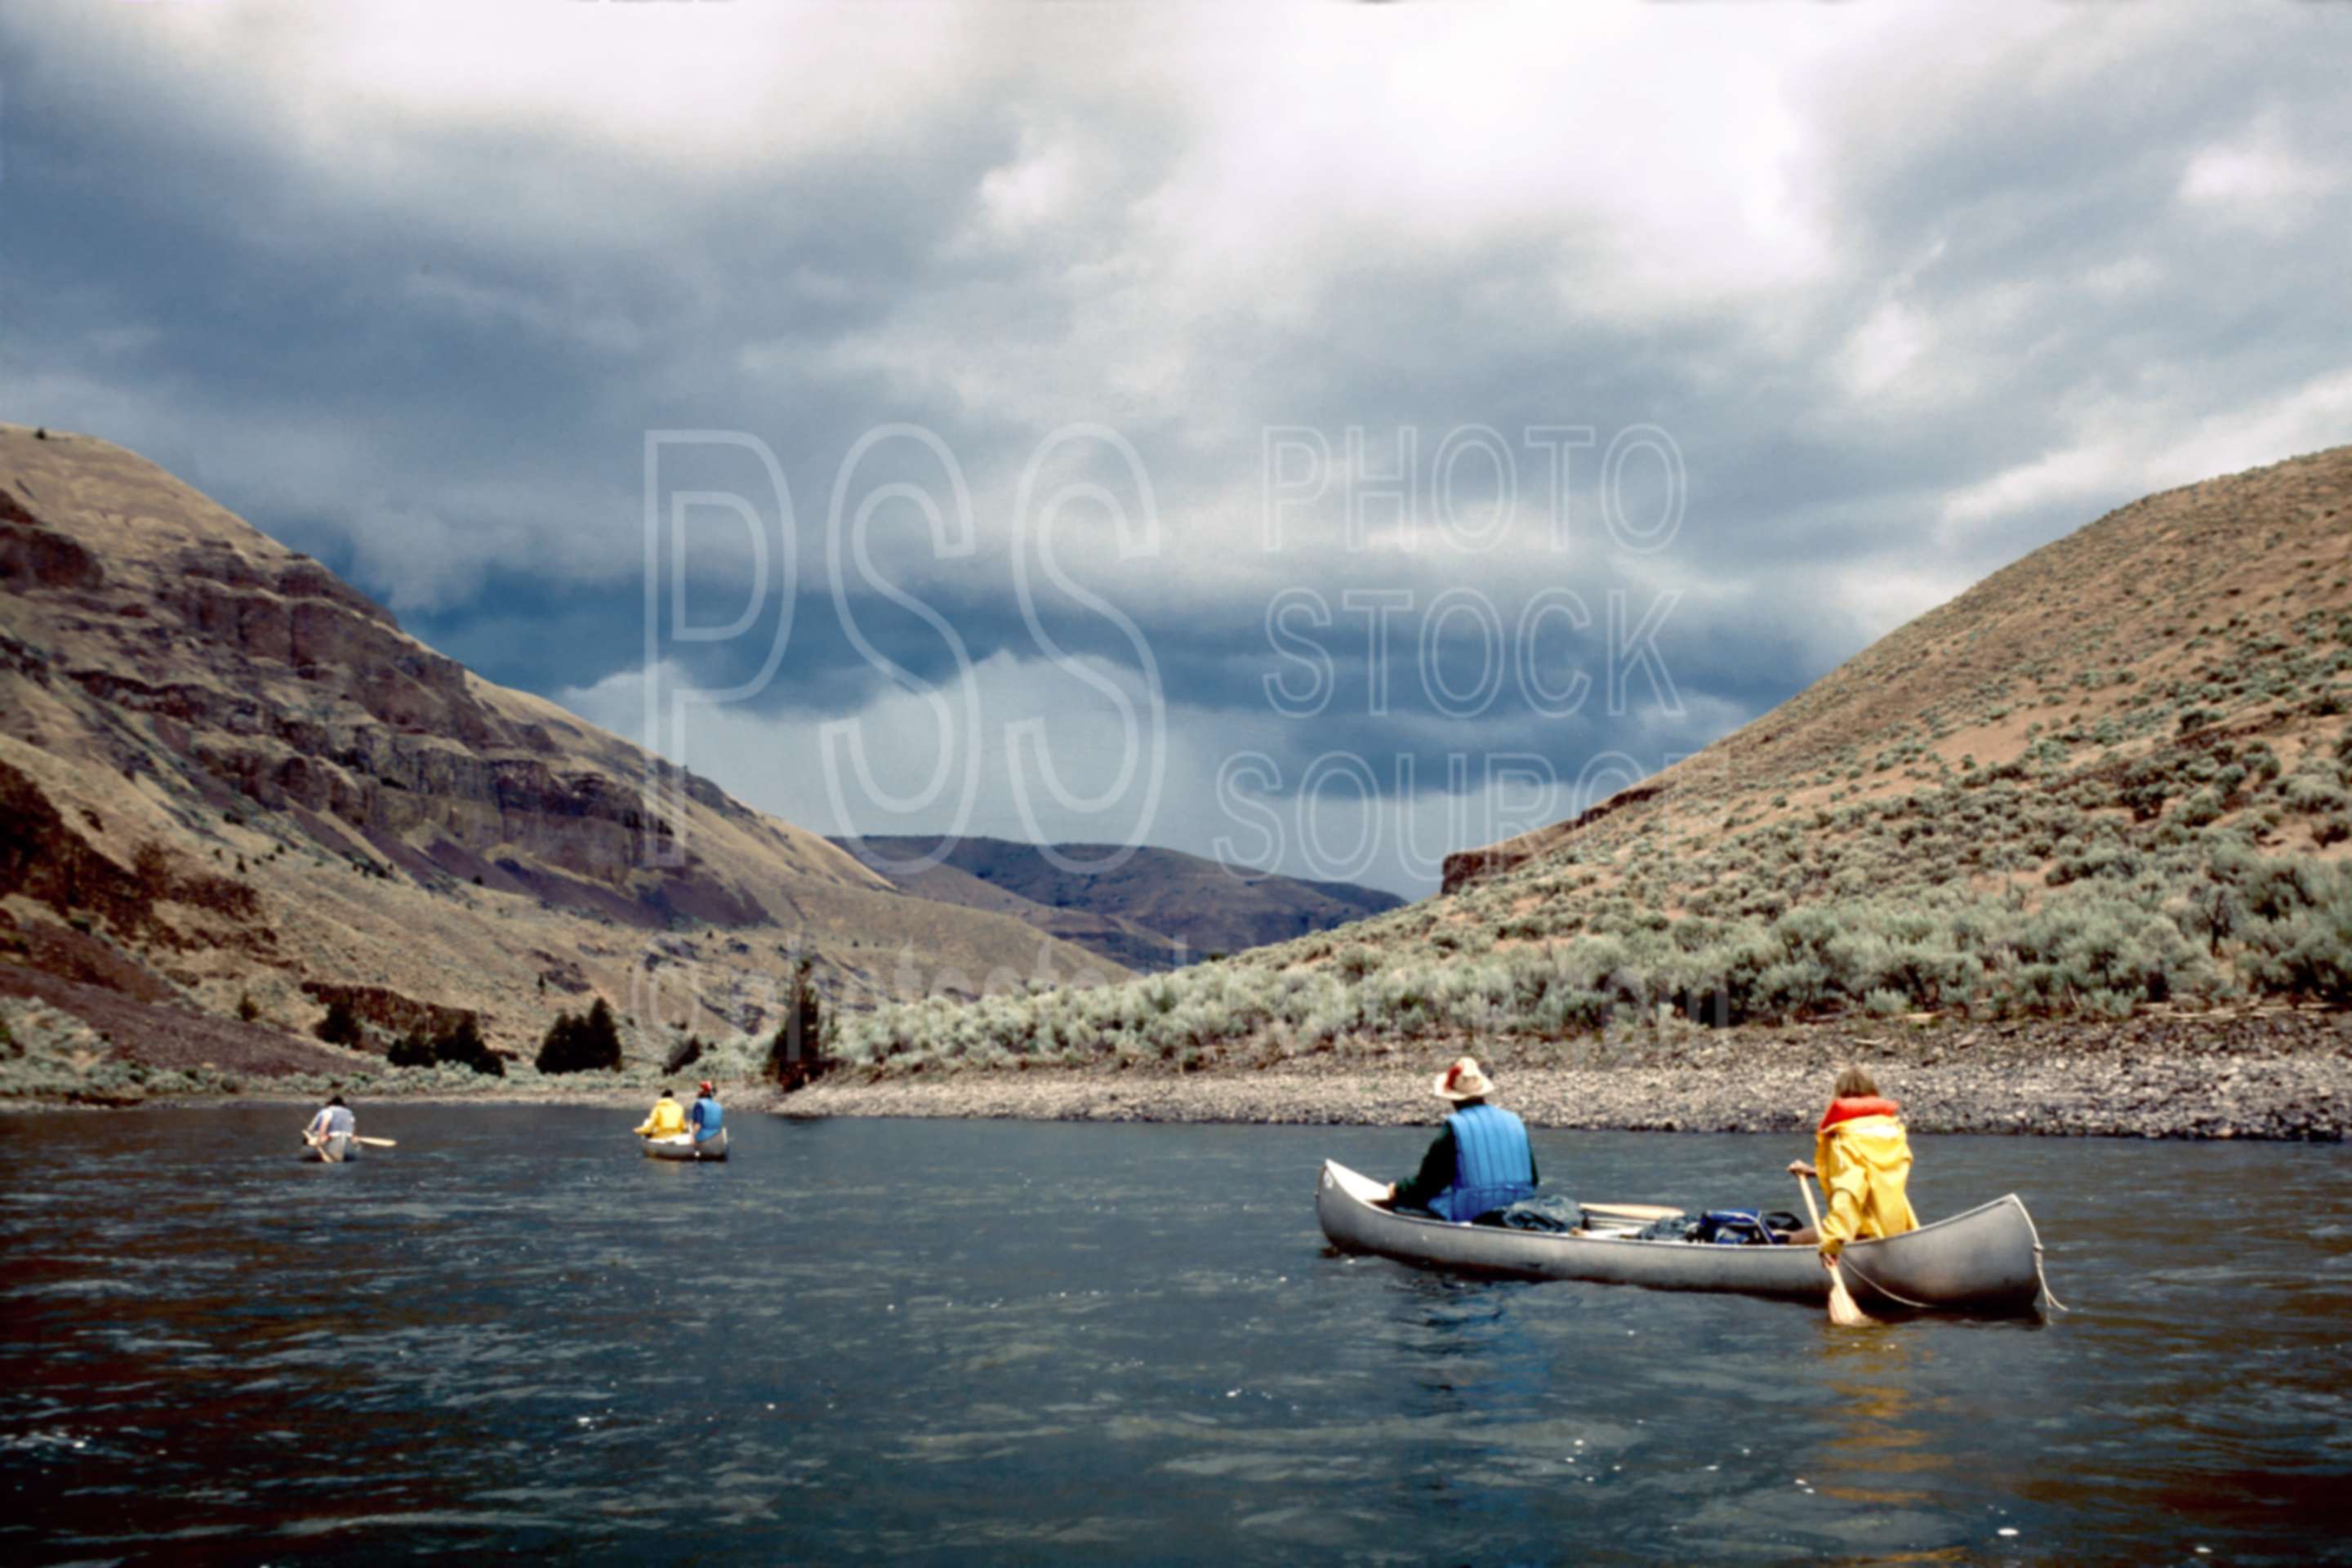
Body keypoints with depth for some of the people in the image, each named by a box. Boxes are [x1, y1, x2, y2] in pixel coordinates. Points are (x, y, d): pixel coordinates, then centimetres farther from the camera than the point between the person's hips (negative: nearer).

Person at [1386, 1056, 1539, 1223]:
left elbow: (1427, 1182, -5)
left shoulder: (1454, 1128, -8)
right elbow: (1532, 1179, 13)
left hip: (1471, 1214, -6)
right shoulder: (1514, 1122, 8)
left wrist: (1398, 1191, 15)